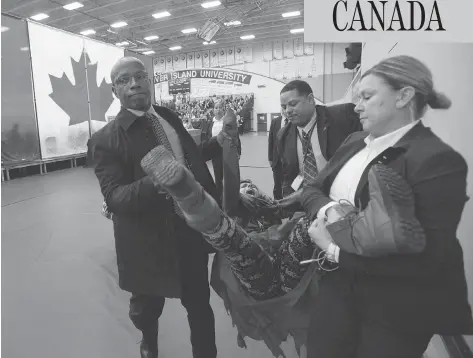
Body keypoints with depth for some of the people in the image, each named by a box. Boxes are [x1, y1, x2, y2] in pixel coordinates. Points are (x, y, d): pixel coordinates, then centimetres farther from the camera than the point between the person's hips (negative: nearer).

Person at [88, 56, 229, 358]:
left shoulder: (170, 117, 5)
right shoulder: (106, 139, -12)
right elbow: (114, 197, -22)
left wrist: (221, 141, 5)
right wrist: (155, 183, -39)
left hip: (194, 228, 3)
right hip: (150, 240, -2)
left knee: (199, 303, 19)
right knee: (147, 309, 24)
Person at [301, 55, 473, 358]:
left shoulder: (439, 160, -20)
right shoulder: (355, 142, 3)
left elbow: (427, 257, -25)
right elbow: (313, 189, 7)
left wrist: (336, 249, -22)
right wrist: (328, 209, -17)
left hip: (396, 308, -6)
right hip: (339, 283, 6)